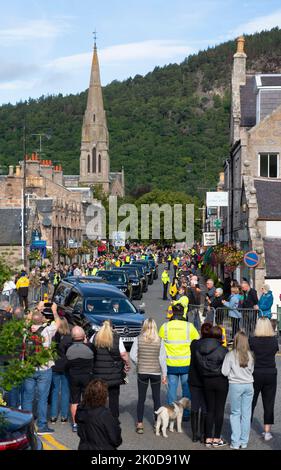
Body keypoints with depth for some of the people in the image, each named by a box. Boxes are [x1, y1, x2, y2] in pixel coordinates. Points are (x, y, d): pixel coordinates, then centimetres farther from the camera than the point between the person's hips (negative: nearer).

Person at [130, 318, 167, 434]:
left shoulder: (138, 339, -7)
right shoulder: (160, 341, -8)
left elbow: (132, 355, -7)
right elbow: (162, 358, -6)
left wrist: (139, 364, 10)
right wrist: (164, 374, 1)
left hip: (142, 372, 0)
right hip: (156, 372, 0)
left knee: (141, 398, 8)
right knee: (156, 398, 11)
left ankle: (139, 424, 9)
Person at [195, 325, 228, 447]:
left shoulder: (199, 349, -3)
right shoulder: (222, 350, -16)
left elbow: (198, 366, 0)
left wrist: (205, 375, 9)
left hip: (207, 381, 4)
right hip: (221, 381, -4)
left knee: (210, 409, 13)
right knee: (219, 410, 6)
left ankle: (208, 438, 15)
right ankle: (217, 438, 11)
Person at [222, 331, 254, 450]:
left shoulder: (230, 355, -10)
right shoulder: (250, 355, -3)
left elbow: (225, 372, -11)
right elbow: (252, 370, 3)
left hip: (235, 385, -2)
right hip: (248, 385, 2)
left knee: (235, 413, 8)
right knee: (246, 414, 9)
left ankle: (235, 442, 7)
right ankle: (244, 442, 15)